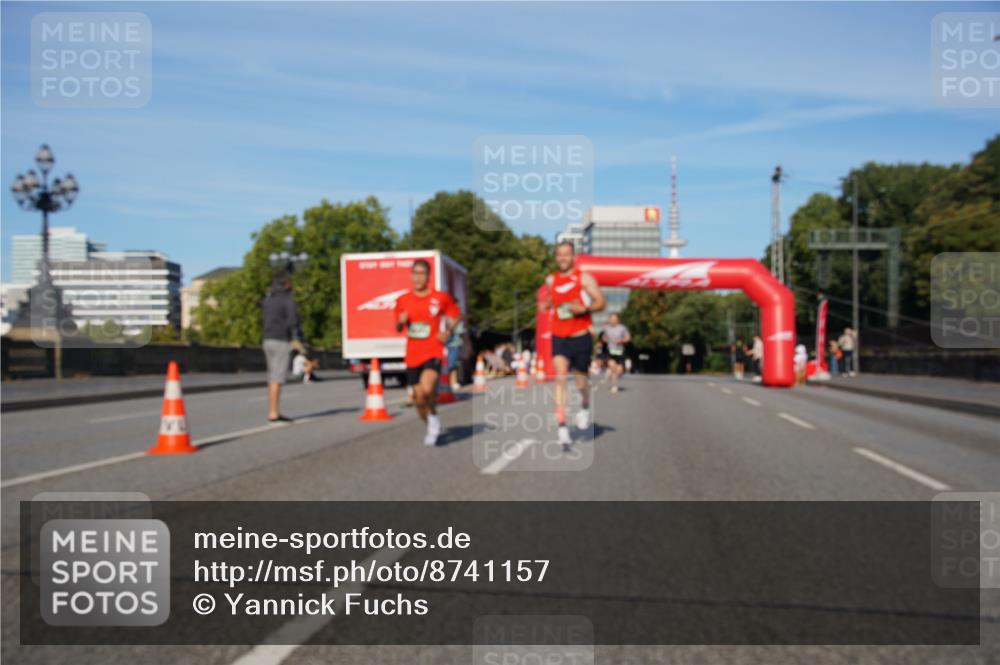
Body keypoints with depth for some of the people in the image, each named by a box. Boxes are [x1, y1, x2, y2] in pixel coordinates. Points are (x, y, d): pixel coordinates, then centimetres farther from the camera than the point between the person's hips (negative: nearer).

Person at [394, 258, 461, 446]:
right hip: (413, 355, 3)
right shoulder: (403, 300, 5)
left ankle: (433, 416, 3)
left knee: (427, 389, -27)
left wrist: (448, 331, -2)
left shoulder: (441, 298, -1)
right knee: (419, 399, 7)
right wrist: (401, 321, -8)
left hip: (433, 352, -3)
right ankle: (431, 427, 34)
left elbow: (455, 315, 15)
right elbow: (398, 328, 15)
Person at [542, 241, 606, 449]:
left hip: (581, 338, -2)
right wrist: (547, 305, 4)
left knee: (581, 381, 8)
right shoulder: (550, 280, 10)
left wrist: (584, 309, -22)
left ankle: (585, 407, 43)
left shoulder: (584, 278, -3)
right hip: (559, 337, 2)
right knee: (560, 378, -15)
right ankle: (562, 426, -19)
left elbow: (601, 302, -5)